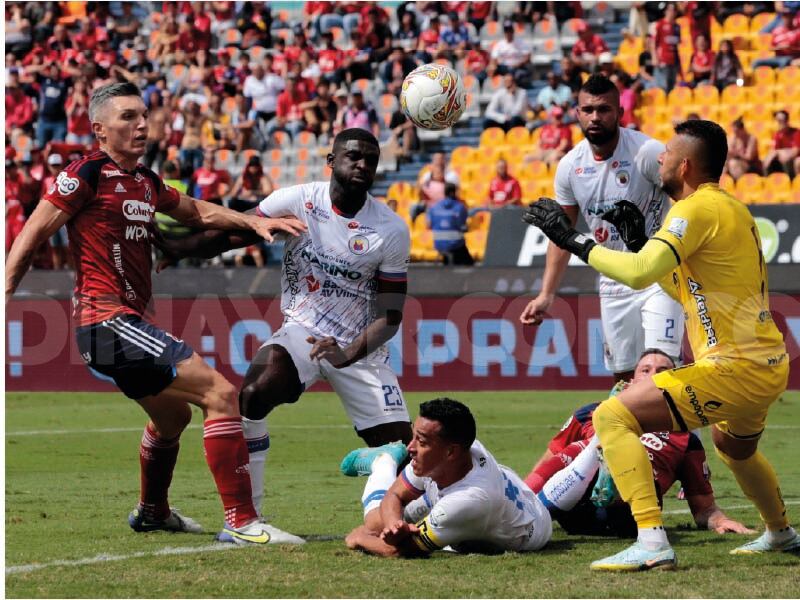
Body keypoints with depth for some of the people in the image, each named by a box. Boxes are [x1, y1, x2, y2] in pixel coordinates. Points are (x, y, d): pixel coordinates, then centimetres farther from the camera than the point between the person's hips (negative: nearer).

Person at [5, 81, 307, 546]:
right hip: (107, 320, -10)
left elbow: (196, 211, 31)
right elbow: (31, 238, -8)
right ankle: (241, 521, -19)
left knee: (173, 416, 31)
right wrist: (4, 298, -12)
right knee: (220, 393, -17)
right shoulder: (89, 174, -9)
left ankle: (153, 512, 53)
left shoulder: (145, 182, 15)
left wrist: (254, 221, 18)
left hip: (129, 324, 10)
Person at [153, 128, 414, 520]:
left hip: (360, 347, 1)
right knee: (253, 396, -30)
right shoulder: (297, 201, -9)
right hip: (302, 334, -1)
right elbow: (227, 236, -5)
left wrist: (348, 355, -27)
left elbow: (389, 316, -9)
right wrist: (166, 249, -21)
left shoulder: (392, 231, -9)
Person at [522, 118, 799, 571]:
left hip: (733, 367, -10)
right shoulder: (733, 208, 16)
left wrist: (575, 240, -15)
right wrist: (639, 240, 21)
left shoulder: (697, 209, -12)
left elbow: (640, 274, -26)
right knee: (735, 446, 39)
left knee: (612, 417, -13)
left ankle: (652, 543, -23)